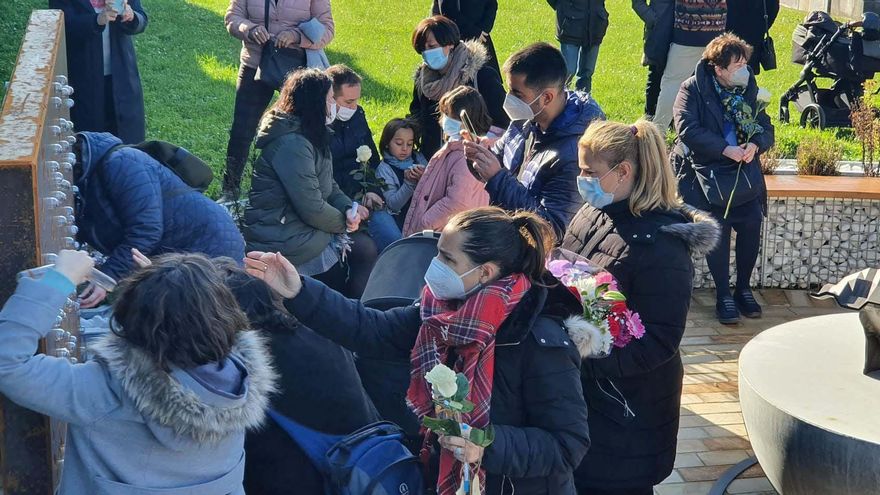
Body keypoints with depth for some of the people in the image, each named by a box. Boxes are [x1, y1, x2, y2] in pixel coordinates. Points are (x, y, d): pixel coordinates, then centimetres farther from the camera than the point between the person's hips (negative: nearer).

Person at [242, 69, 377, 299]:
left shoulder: (311, 136, 10)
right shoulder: (292, 144, -24)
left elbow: (327, 185, 14)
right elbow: (312, 208, -24)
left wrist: (348, 208, -5)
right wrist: (345, 221, -8)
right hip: (285, 240, -10)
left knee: (366, 246, 5)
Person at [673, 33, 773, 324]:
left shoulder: (749, 89, 10)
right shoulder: (693, 89, -3)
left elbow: (767, 130, 10)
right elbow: (688, 129, -14)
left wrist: (755, 145, -14)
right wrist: (726, 149, -20)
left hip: (743, 166, 4)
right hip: (705, 165, -3)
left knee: (752, 218, -19)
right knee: (718, 220, -24)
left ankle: (744, 288, 0)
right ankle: (723, 294, -11)